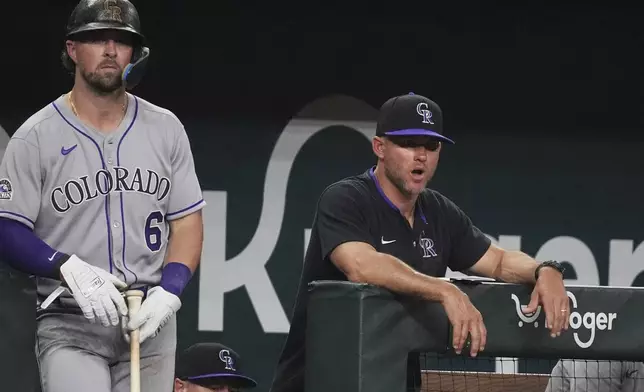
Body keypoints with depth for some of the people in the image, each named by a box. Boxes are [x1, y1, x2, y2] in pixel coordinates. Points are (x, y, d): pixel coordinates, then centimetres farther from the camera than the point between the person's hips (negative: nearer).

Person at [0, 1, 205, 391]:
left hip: (151, 322, 3)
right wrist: (69, 268, -20)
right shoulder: (36, 137, -2)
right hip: (69, 326, -3)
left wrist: (169, 291, -9)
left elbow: (187, 220, 8)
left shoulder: (165, 128, 8)